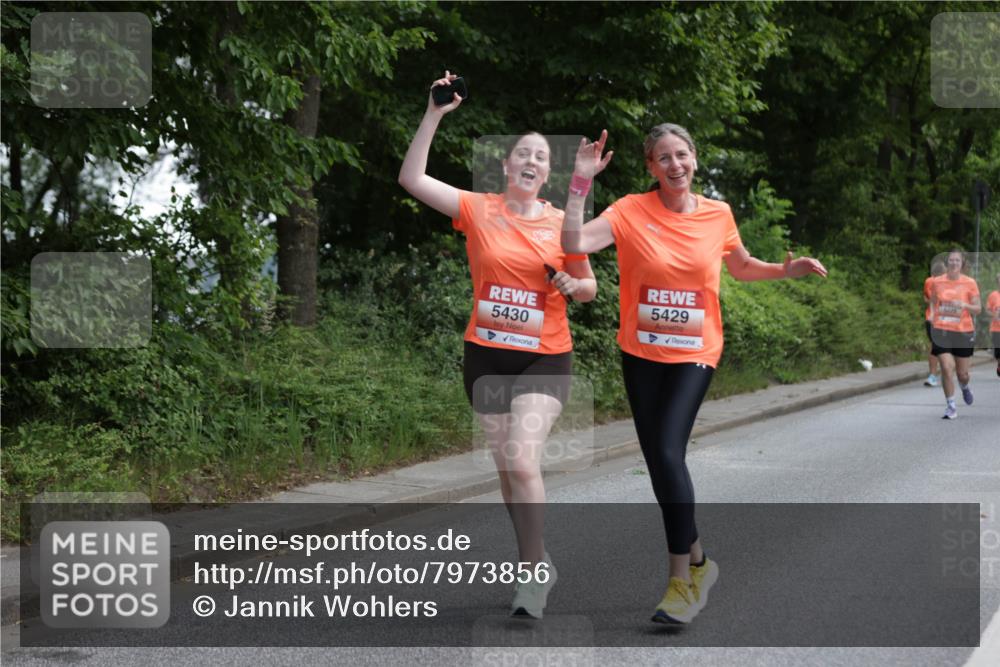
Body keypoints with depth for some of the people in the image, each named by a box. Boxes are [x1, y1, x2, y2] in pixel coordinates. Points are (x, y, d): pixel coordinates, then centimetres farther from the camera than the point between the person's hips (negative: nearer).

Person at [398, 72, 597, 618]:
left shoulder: (563, 223, 1)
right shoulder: (478, 210, -1)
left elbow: (589, 288, 11)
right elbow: (412, 179, -10)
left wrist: (569, 283, -12)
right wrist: (434, 116, -16)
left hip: (545, 358, -1)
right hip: (486, 355, 2)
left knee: (523, 460, -18)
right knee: (506, 466, 9)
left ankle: (532, 570, -4)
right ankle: (537, 564, 27)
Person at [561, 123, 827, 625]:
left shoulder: (718, 215, -1)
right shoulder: (631, 211, -7)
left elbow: (741, 267, 18)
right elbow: (574, 244, -20)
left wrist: (786, 270, 2)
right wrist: (580, 183, -24)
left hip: (693, 355, -2)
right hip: (640, 355, 2)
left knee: (667, 453, -18)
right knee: (657, 460, 9)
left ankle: (682, 579, -8)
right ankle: (697, 560, 31)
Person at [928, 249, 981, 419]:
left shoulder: (970, 283, -3)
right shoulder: (936, 282, 2)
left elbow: (978, 309, -1)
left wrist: (964, 305, -20)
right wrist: (932, 314, -2)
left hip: (963, 332, 0)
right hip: (941, 331, 0)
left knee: (962, 373, 7)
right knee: (947, 368, -13)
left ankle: (964, 387, 45)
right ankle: (951, 407, -3)